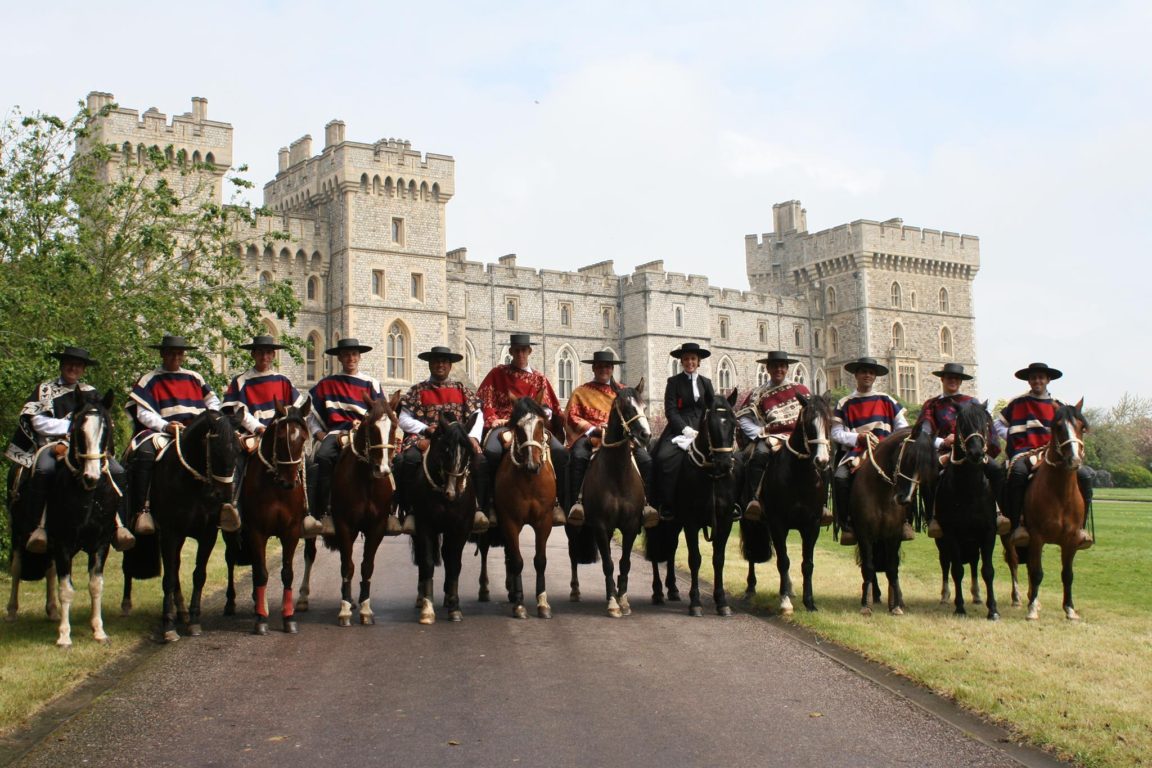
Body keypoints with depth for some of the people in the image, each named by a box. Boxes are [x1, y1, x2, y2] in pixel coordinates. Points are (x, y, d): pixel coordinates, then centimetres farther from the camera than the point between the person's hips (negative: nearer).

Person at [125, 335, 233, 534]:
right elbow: (143, 413, -1)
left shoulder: (195, 378, 22)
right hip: (162, 433, -3)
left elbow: (213, 402, 24)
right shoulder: (149, 380, 10)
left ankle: (225, 503, -31)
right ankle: (143, 510, -37)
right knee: (144, 454, -37)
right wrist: (165, 426, -19)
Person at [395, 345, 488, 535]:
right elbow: (404, 419, 7)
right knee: (408, 459, -35)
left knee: (480, 460, -30)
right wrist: (426, 429, -9)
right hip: (424, 438, -1)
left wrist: (473, 436, -9)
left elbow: (476, 416, 12)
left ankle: (478, 508, -28)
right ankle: (409, 511, -27)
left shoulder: (462, 389, 21)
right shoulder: (418, 390, 16)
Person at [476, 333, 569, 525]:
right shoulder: (497, 374, 15)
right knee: (492, 452, -36)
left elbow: (548, 407, 18)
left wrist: (541, 413, -5)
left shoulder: (539, 378, 21)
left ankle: (557, 503, -18)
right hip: (504, 424, -2)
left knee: (560, 452, -26)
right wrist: (493, 419, -8)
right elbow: (485, 400, 10)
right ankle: (489, 504, -25)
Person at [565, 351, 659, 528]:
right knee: (578, 458, -37)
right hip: (590, 435, -2)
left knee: (646, 460, -24)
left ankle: (645, 503, -23)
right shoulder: (581, 392, 18)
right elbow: (572, 416, 6)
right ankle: (577, 503, -35)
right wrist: (594, 428, -11)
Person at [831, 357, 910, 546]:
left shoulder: (886, 400, 16)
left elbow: (903, 427, 12)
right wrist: (857, 437, -12)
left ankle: (904, 520, -14)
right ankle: (847, 525, -15)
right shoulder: (845, 404, 12)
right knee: (840, 477, -30)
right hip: (856, 451, 0)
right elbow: (836, 433, 5)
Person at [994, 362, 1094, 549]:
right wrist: (1012, 439, 6)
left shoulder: (1058, 406, 19)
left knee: (1084, 474, -23)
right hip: (1023, 453, -3)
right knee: (1018, 472, -40)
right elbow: (998, 424, 21)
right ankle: (1018, 525, -33)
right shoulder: (1017, 404, 14)